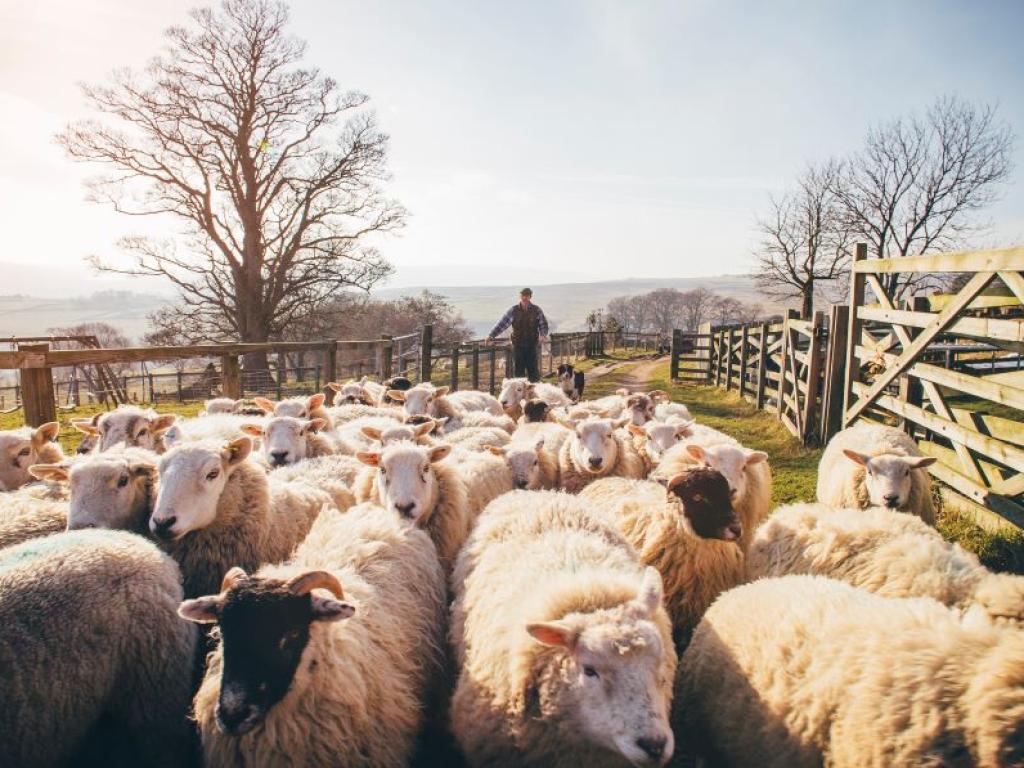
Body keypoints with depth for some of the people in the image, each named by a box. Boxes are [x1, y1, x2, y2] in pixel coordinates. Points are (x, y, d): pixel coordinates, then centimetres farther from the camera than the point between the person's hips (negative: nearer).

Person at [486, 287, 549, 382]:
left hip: (532, 345, 0)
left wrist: (543, 335, -17)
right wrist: (491, 335, -8)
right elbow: (502, 323, -1)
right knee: (518, 371, 5)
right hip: (518, 345, 1)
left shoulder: (537, 310, 2)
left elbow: (543, 324, 4)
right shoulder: (514, 310, 2)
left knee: (533, 369, 3)